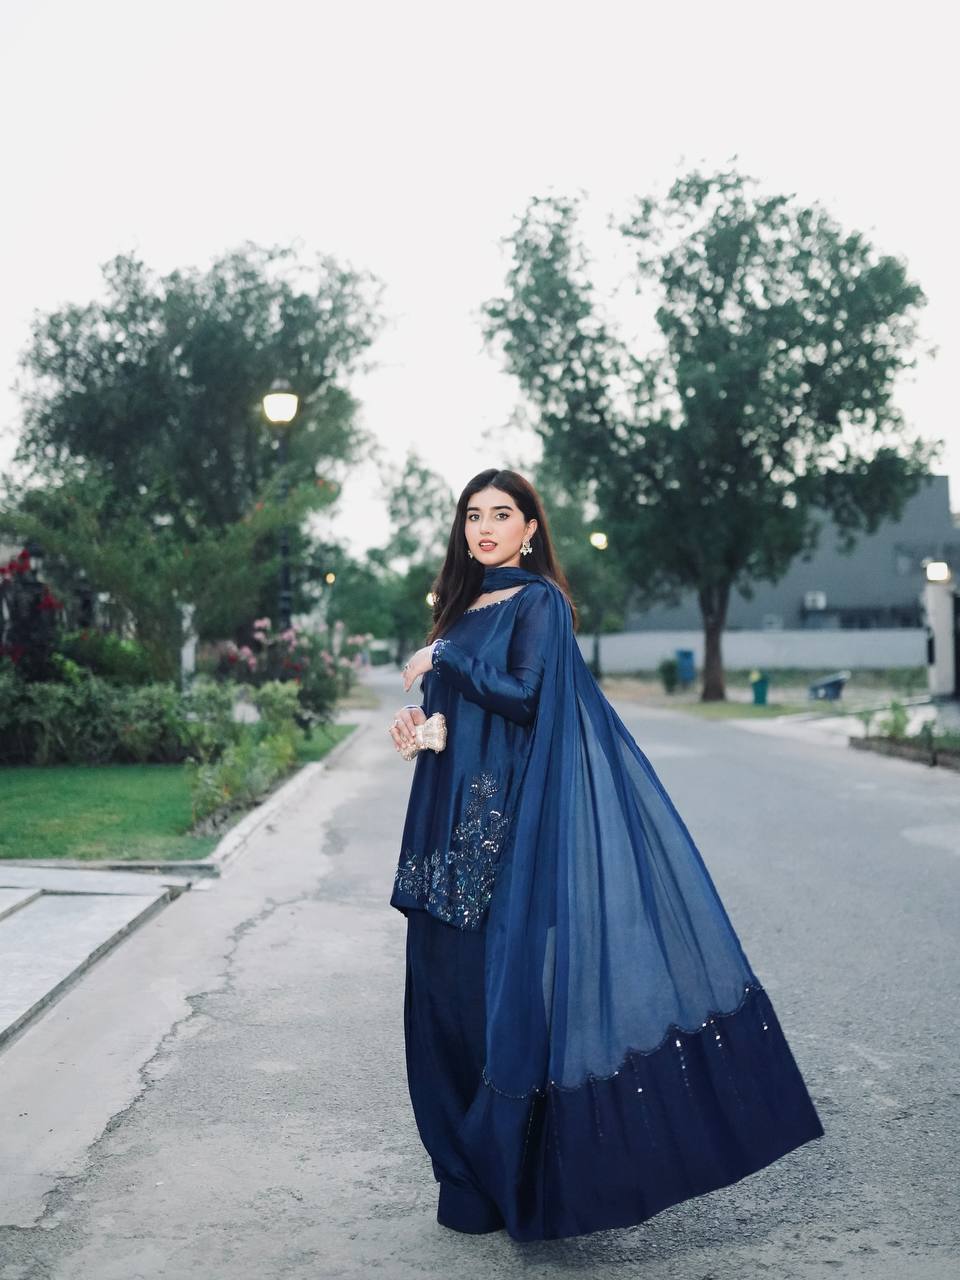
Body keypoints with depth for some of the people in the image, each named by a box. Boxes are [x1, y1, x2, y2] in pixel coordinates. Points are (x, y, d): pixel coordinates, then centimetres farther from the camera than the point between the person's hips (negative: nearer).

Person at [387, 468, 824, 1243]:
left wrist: (444, 660, -11)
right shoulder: (465, 605, 16)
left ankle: (515, 1178, 9)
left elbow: (523, 696, -19)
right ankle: (475, 1170, 21)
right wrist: (415, 719, 1)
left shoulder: (538, 602, -6)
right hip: (457, 822, 8)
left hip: (513, 827, -8)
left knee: (504, 985, -4)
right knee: (449, 985, 8)